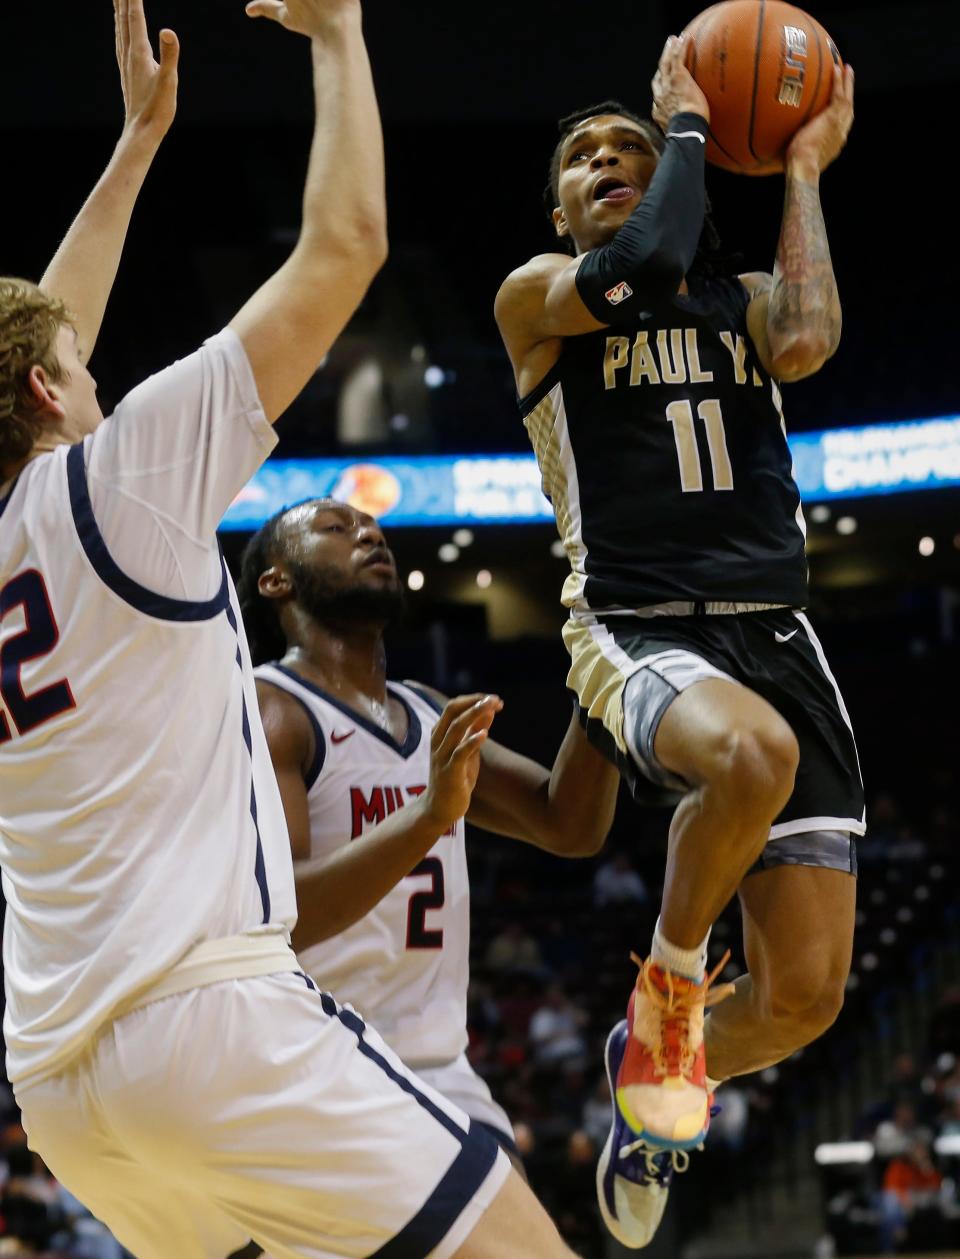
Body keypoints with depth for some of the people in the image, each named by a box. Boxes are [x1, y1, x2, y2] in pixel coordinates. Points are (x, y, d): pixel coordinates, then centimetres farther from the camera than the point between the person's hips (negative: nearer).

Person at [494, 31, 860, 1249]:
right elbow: (640, 275, -16)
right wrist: (690, 126, -2)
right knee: (754, 752, -42)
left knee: (804, 995, -2)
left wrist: (803, 169, 3)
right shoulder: (536, 295, 7)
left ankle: (651, 1069, 32)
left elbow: (807, 339, -6)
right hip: (637, 636, -4)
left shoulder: (740, 301, 18)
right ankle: (669, 979, -12)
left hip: (776, 638, 4)